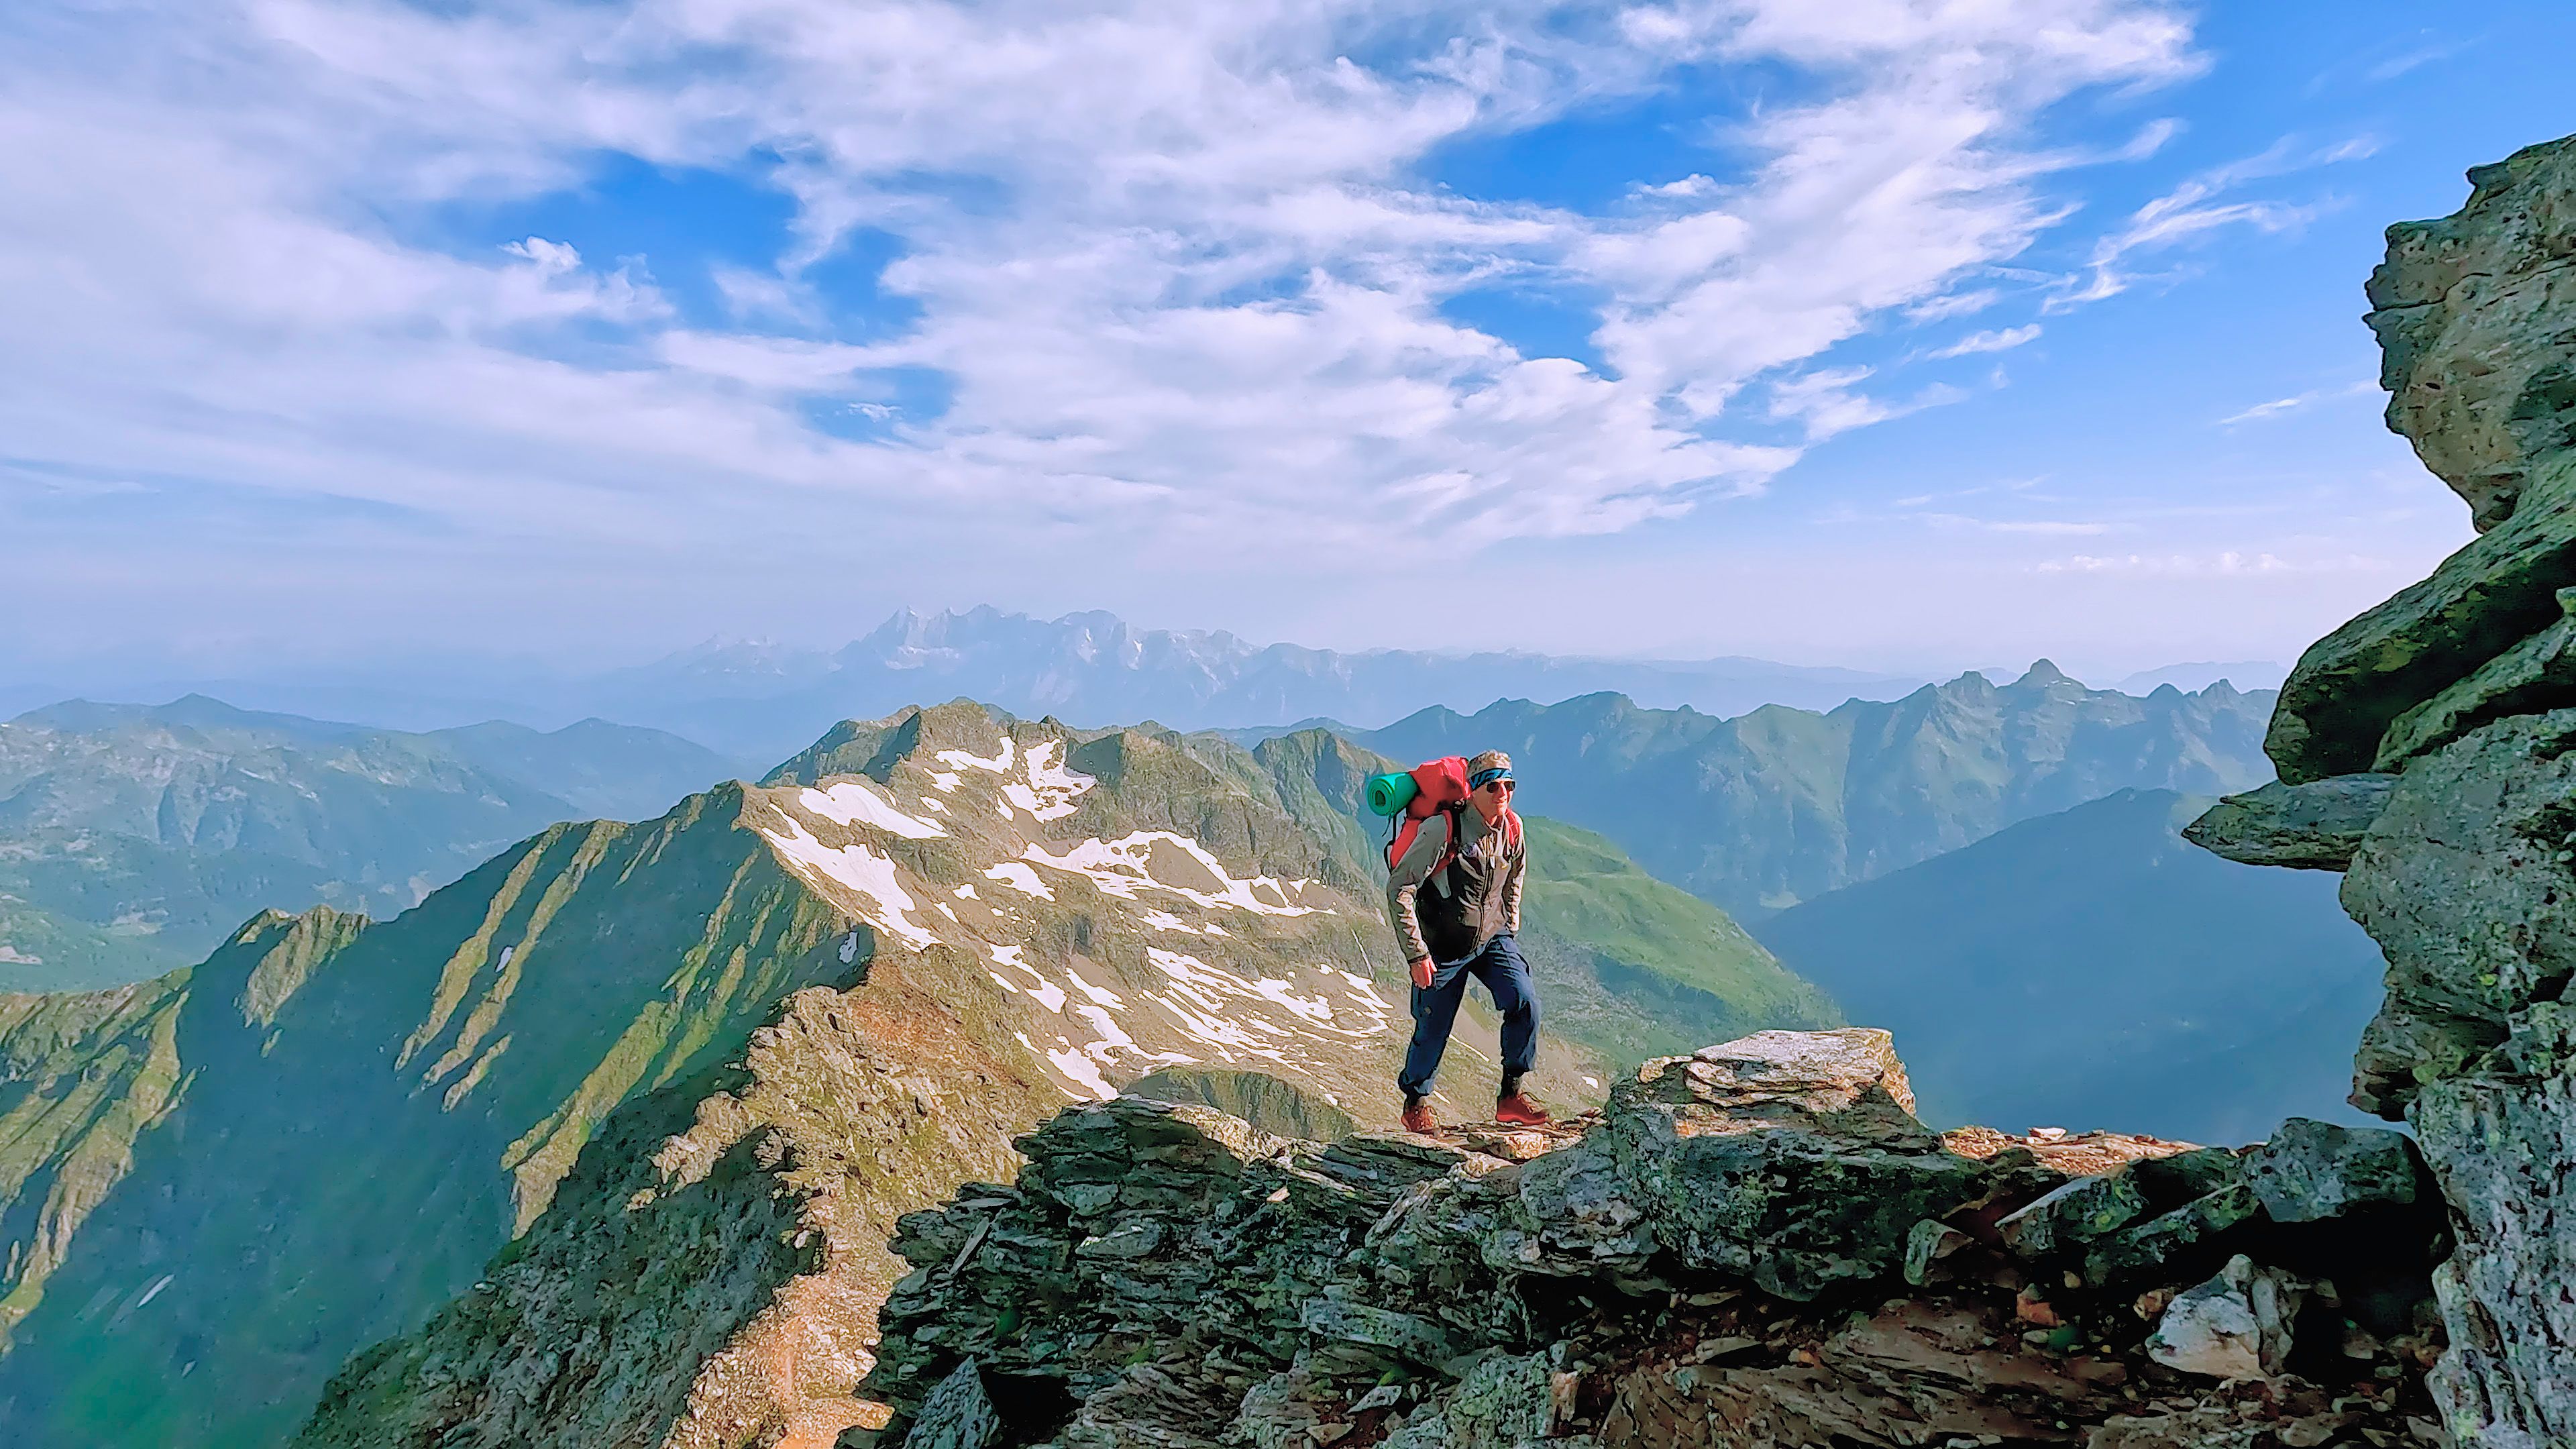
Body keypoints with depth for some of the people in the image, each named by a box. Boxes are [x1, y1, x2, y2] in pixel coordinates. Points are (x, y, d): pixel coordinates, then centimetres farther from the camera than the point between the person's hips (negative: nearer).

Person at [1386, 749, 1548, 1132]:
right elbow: (1398, 888, -19)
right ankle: (1415, 1102, 30)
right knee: (1433, 1028, 4)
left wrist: (1509, 934, 16)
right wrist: (1416, 954, -19)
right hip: (1443, 945, -4)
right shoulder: (1442, 829, -22)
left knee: (1525, 1002, -15)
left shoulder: (1512, 830, -5)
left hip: (1493, 939, 4)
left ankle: (1510, 1096, -1)